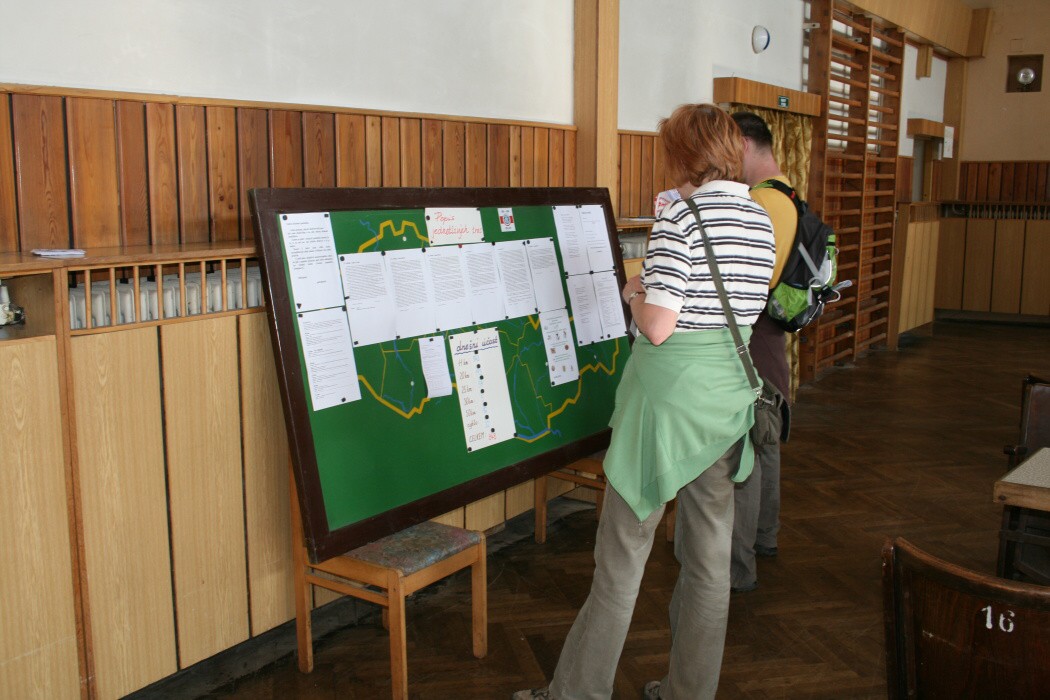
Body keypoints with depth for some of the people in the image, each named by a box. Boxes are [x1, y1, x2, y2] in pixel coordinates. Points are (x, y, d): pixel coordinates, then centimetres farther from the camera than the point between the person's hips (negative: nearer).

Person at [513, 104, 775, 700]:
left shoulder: (681, 218, -15)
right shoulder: (762, 222, 8)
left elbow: (658, 327, -20)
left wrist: (635, 293, 0)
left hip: (670, 393, -7)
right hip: (731, 389, 7)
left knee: (622, 557, 3)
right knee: (710, 555, 15)